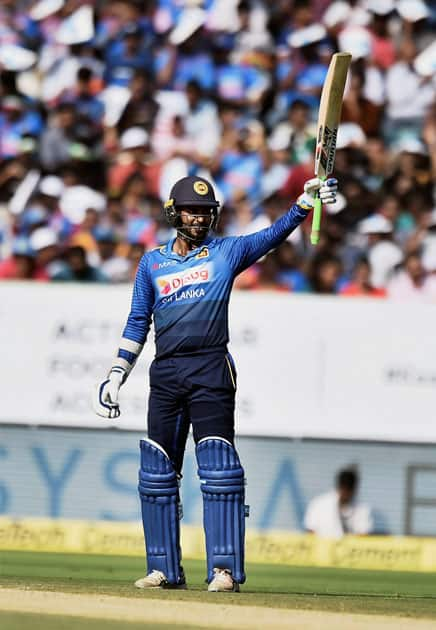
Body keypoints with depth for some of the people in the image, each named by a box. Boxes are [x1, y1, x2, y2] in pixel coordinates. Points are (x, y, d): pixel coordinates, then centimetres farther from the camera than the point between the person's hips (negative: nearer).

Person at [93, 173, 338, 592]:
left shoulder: (226, 252, 8)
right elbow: (138, 323, 17)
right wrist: (116, 377, 11)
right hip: (165, 374, 4)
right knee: (157, 473, 4)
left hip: (211, 371, -4)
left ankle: (225, 569, -12)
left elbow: (275, 234, -5)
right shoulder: (152, 263, 15)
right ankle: (165, 569, 11)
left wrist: (306, 201, -22)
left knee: (219, 469, -11)